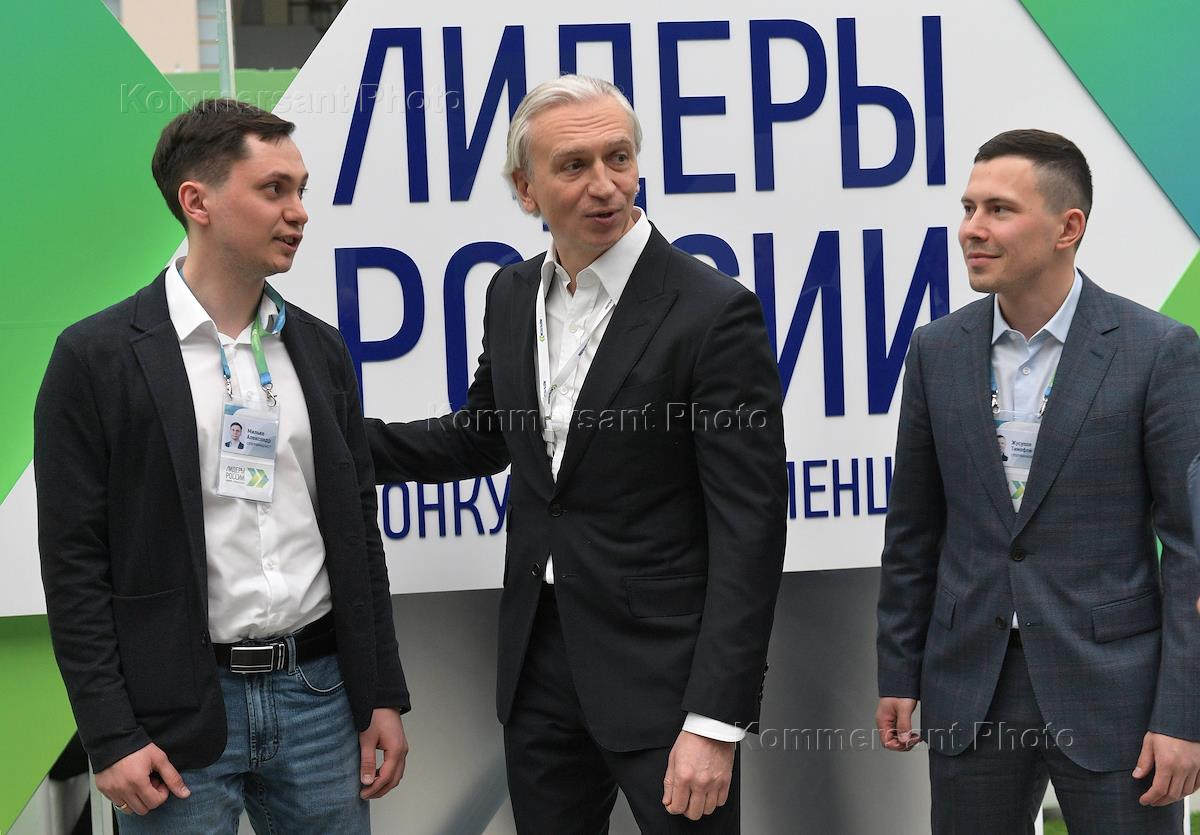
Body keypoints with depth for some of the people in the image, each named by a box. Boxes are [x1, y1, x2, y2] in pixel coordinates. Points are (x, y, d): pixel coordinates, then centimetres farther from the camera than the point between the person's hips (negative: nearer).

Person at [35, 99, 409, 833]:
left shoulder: (320, 349, 8)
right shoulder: (97, 357, -6)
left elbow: (357, 531, 12)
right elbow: (75, 560, -7)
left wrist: (384, 695, 8)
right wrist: (112, 736, -11)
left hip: (319, 691, 4)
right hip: (177, 713, -4)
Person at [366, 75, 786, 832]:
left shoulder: (714, 312, -15)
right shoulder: (514, 295, 5)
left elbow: (749, 529, -16)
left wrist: (715, 721, -21)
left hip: (662, 672, -6)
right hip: (539, 659, 6)